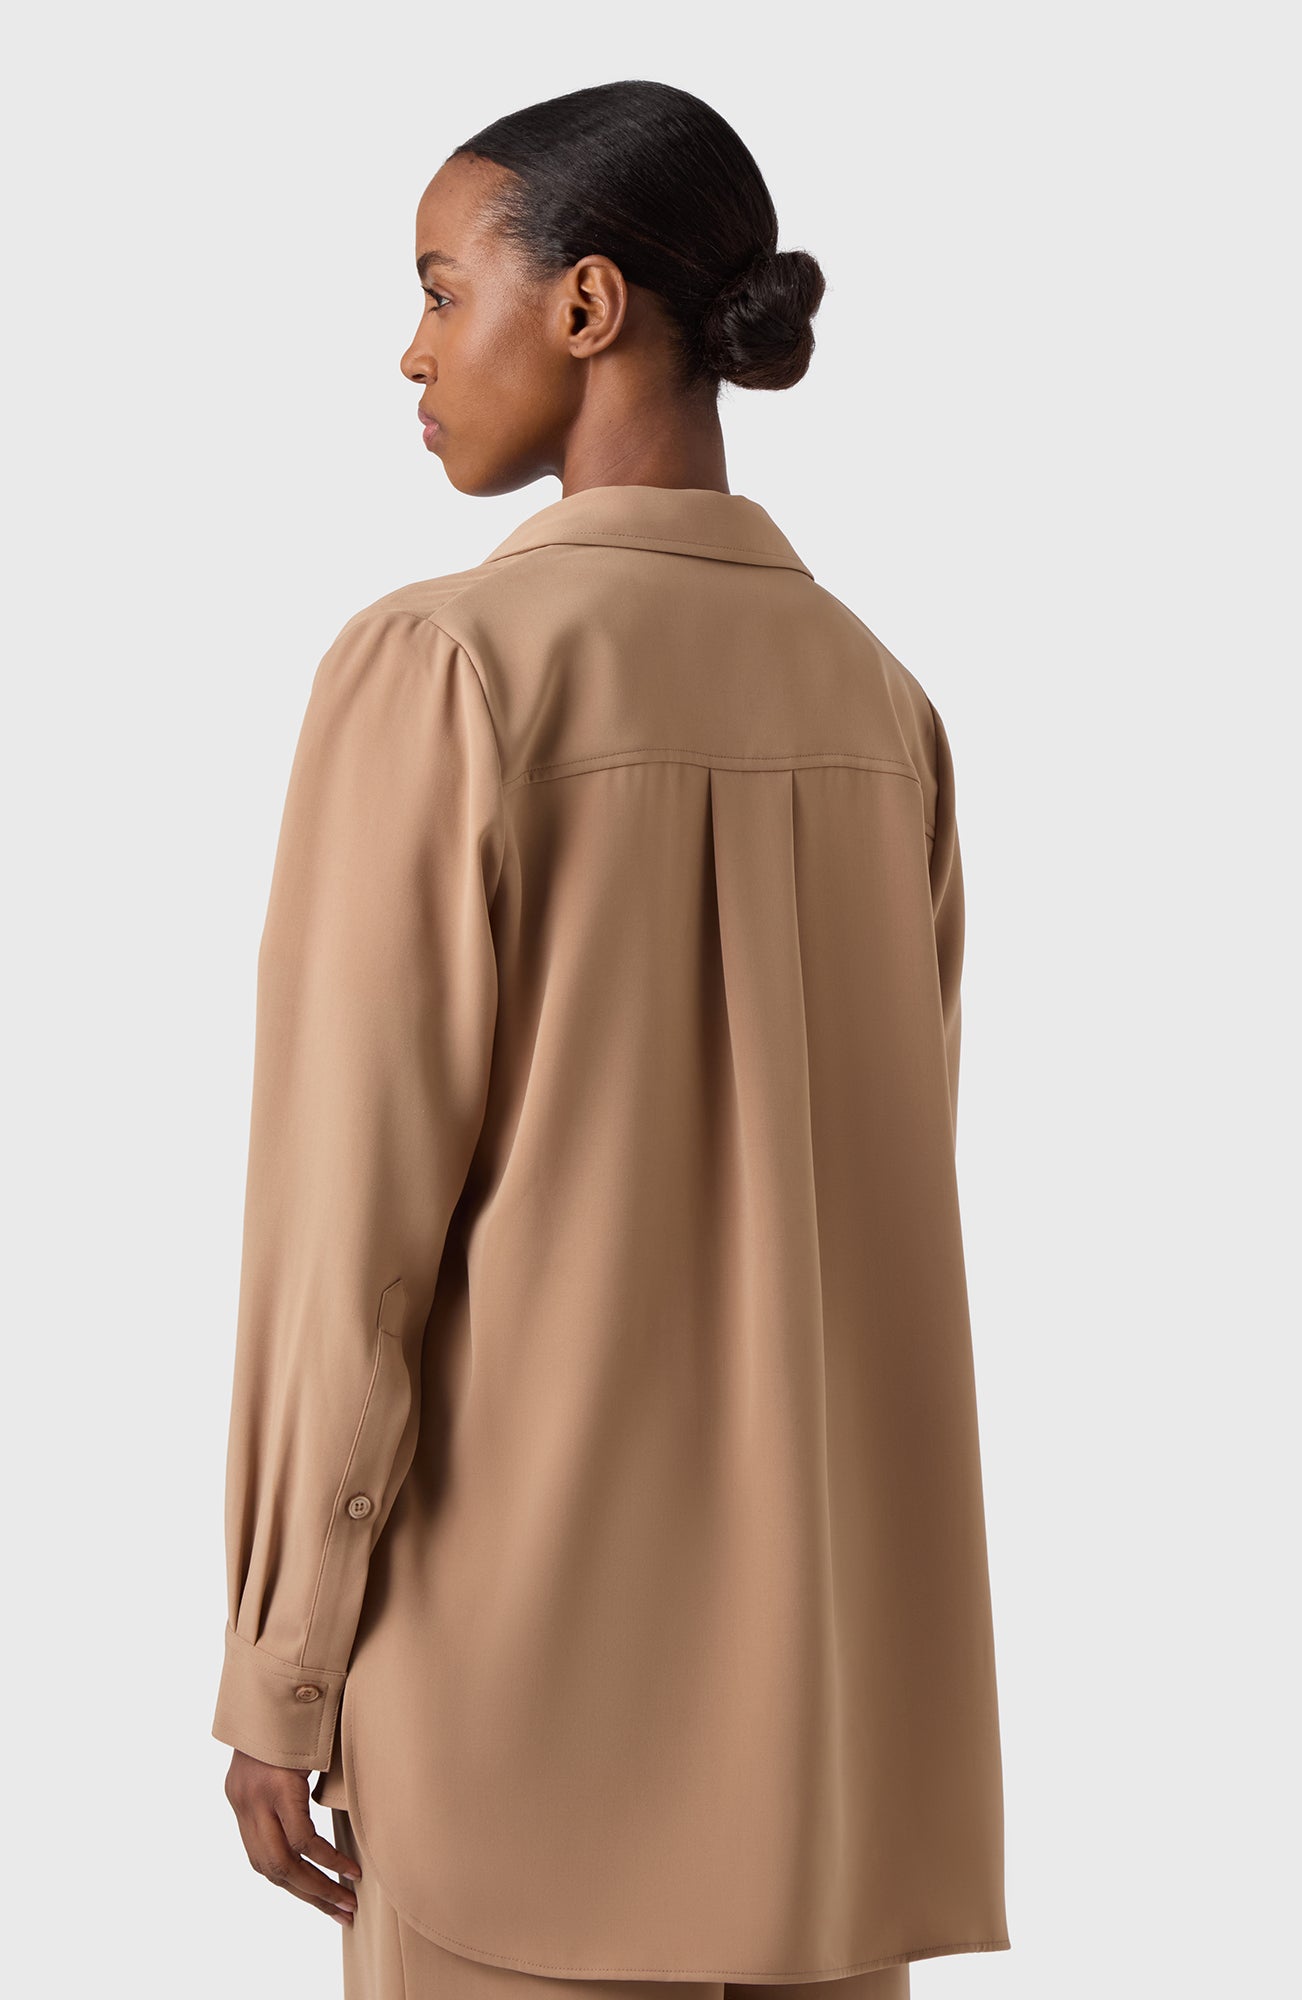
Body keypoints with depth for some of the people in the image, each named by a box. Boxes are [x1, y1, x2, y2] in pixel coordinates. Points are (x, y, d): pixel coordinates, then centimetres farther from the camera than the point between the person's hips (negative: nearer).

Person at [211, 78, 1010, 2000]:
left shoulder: (441, 664, -14)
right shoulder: (877, 703, 5)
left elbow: (358, 1217, -15)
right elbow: (891, 1195, 9)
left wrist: (276, 1674, -7)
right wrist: (832, 1617, 18)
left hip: (537, 1630, -6)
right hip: (831, 1645, 6)